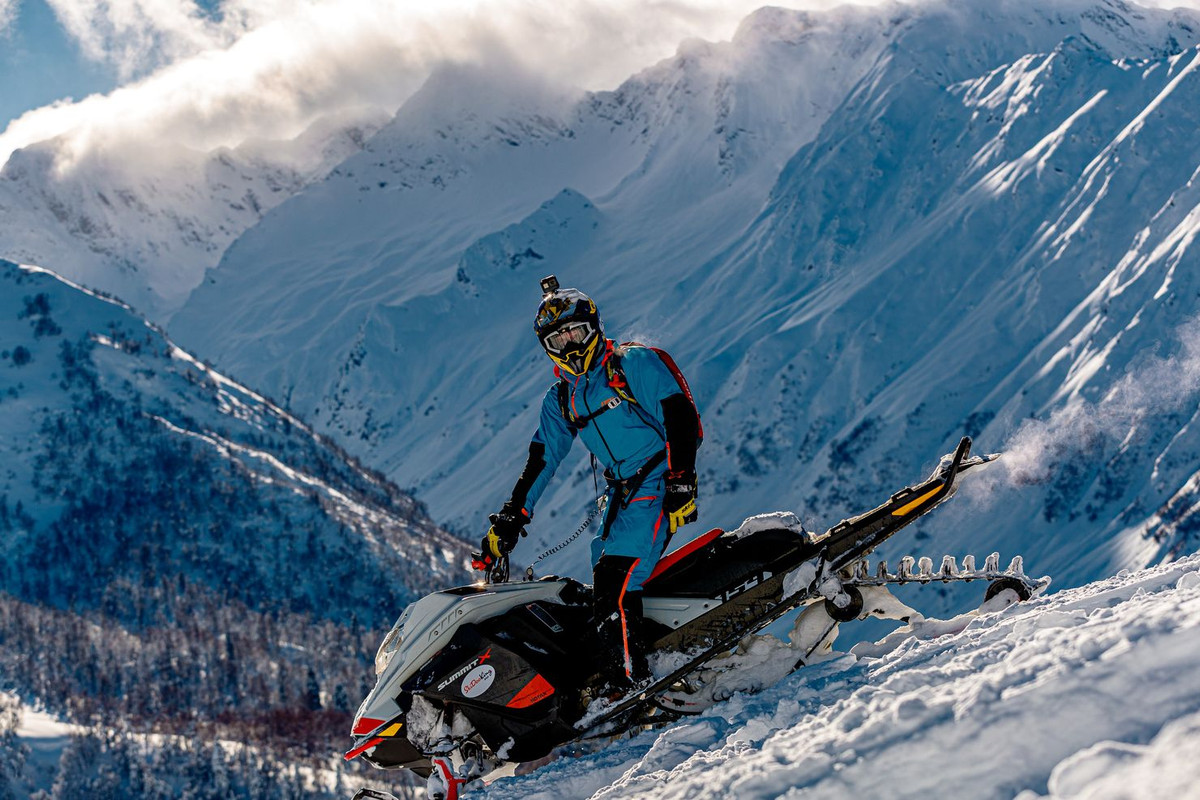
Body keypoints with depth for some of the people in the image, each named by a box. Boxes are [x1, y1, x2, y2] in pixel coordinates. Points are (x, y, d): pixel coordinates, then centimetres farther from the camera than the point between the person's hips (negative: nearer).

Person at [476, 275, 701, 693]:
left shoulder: (636, 364, -6)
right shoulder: (560, 399, 14)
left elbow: (680, 418, -12)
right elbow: (540, 462, 16)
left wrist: (681, 486, -21)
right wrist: (509, 521, 9)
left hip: (658, 482, -8)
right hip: (619, 492, 8)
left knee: (616, 579, -21)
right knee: (603, 585, -5)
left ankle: (630, 680, -23)